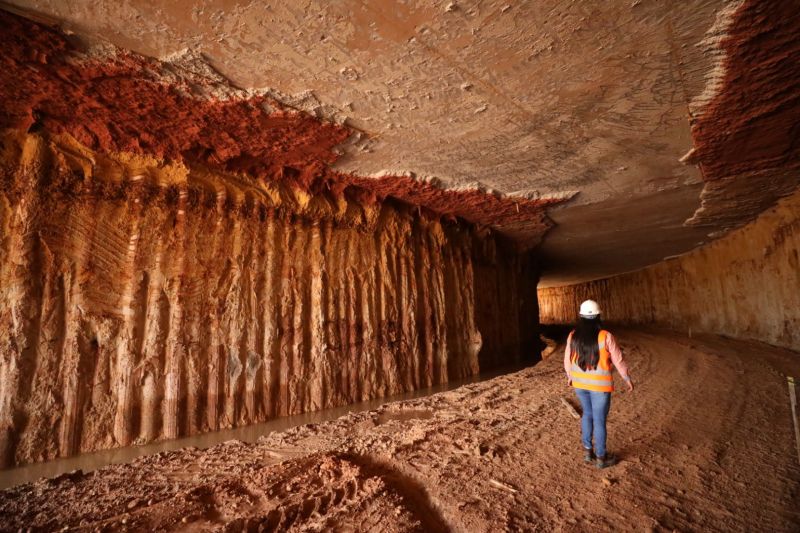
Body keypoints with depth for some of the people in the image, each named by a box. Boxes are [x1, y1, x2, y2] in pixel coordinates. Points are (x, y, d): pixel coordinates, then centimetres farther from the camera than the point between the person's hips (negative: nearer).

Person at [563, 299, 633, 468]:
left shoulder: (573, 336, -8)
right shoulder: (605, 337, -18)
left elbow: (567, 360, 3)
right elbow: (618, 360, -8)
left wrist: (570, 376, 20)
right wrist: (627, 379, 9)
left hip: (579, 383, 3)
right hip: (600, 385, -3)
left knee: (587, 414, 23)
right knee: (599, 420, 10)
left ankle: (587, 451, 30)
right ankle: (601, 457, 26)